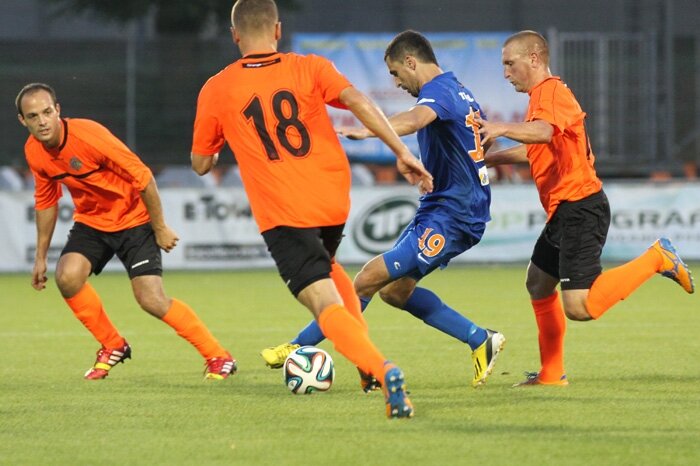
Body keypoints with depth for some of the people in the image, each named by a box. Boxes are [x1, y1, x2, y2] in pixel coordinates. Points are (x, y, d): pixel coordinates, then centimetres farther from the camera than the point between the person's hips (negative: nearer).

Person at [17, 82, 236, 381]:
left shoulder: (88, 135, -29)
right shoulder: (34, 151, -8)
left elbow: (143, 178, -22)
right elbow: (46, 201, 10)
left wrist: (159, 228, -15)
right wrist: (40, 257, 12)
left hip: (133, 219, -6)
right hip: (90, 221, 6)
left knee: (152, 300, -16)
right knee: (67, 277, -19)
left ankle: (218, 358, -2)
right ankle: (113, 346, 4)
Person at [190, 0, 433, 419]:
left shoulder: (216, 90, 4)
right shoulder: (310, 68, 5)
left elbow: (200, 164, 13)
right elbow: (358, 101, -11)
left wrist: (219, 148, 36)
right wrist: (402, 153, -12)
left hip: (281, 213, -3)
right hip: (334, 202, 4)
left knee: (326, 303, -10)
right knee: (326, 267, 34)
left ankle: (383, 369, -36)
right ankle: (366, 352, 20)